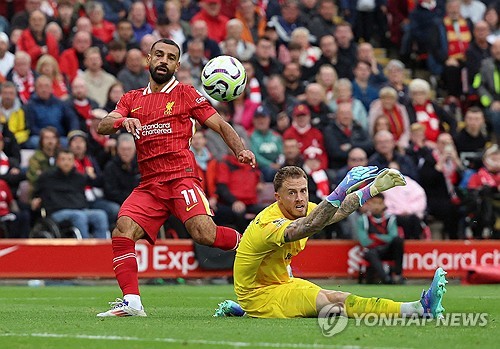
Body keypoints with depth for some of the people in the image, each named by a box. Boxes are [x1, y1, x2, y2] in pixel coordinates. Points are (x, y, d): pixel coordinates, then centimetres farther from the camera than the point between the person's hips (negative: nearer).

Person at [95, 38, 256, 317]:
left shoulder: (185, 94, 9)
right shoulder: (132, 99, 20)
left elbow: (221, 125, 7)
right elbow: (103, 126, 6)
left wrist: (241, 150, -12)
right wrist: (121, 121, -17)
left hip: (181, 177, -4)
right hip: (149, 185, 4)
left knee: (204, 233, -25)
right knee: (123, 231, -20)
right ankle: (132, 302, -18)